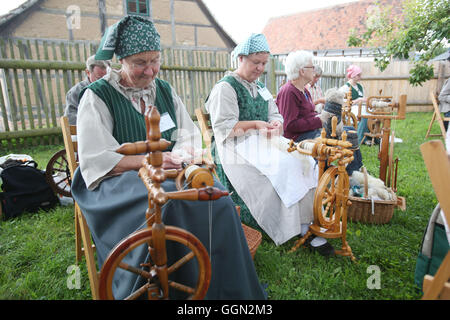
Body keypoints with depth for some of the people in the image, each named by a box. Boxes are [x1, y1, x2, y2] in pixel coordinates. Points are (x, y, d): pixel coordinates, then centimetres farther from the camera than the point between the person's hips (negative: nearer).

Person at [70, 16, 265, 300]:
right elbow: (96, 160, -9)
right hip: (117, 181, -4)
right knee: (166, 200, -36)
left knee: (216, 198, -24)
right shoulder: (97, 96, -1)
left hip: (168, 173, 5)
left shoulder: (165, 91, 14)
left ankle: (221, 290, -6)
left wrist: (184, 151, -11)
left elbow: (189, 133, 13)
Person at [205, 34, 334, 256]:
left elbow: (275, 115, 21)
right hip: (237, 150, -8)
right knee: (283, 167, -28)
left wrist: (276, 123, -4)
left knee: (303, 160, -16)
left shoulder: (259, 88, 23)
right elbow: (223, 126, -13)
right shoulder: (225, 88, -3)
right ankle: (301, 229, -18)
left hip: (262, 144, 8)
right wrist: (255, 124, -17)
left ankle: (307, 221, -15)